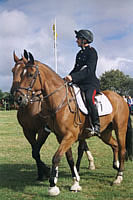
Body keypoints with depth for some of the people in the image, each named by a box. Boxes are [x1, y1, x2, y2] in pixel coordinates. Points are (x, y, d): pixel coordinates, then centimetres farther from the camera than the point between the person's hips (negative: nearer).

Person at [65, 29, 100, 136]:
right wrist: (68, 77, 9)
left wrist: (73, 77, -30)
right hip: (79, 84, 9)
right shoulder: (79, 53, 19)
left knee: (89, 98, -36)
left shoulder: (92, 52, -7)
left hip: (91, 84, -9)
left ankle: (96, 126, -31)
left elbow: (89, 70, -21)